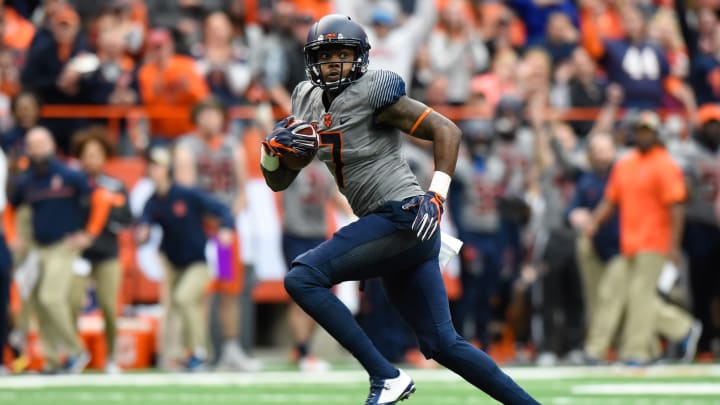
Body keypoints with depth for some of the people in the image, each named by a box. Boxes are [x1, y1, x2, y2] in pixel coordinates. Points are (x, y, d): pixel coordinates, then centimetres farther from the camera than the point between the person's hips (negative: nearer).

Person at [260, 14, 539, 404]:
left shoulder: (372, 93, -9)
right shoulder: (307, 103, 14)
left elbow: (446, 131, -11)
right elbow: (278, 181, 18)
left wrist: (436, 197, -19)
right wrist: (274, 148, -3)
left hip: (403, 216, -8)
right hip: (393, 231, 8)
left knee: (302, 278, -17)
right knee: (442, 345, 10)